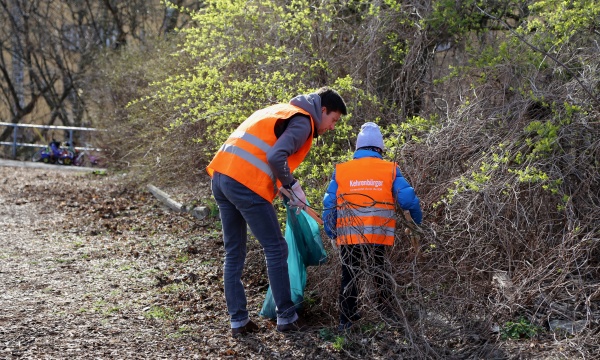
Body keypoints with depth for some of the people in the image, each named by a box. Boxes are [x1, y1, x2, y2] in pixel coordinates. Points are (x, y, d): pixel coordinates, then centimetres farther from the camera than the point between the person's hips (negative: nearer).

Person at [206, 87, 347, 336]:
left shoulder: (284, 111, 27)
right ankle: (286, 318, 8)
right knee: (276, 250, 3)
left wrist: (283, 186, 21)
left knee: (234, 253, 13)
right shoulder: (303, 121, -1)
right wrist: (293, 186, -4)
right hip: (246, 183, -9)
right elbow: (275, 157, -17)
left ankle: (238, 321, 16)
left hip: (221, 176, 9)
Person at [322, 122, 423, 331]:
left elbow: (329, 205, 4)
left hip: (348, 237, 1)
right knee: (380, 278, 14)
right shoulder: (390, 170, 2)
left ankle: (347, 322, 12)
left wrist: (331, 233, 14)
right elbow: (408, 199, -3)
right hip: (378, 237, 0)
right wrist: (417, 222, 14)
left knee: (348, 279, 12)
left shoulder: (341, 171, 5)